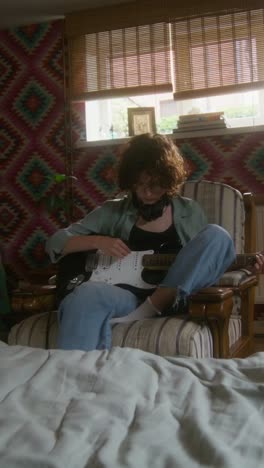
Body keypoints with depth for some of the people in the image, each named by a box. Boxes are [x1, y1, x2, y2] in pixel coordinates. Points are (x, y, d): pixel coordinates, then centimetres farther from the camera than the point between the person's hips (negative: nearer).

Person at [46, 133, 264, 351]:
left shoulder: (189, 211, 16)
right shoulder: (113, 211, 12)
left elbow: (209, 259, 20)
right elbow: (56, 242, 11)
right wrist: (97, 241, -7)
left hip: (172, 299, 3)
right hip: (125, 294, -2)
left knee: (217, 236, -21)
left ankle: (143, 314, -27)